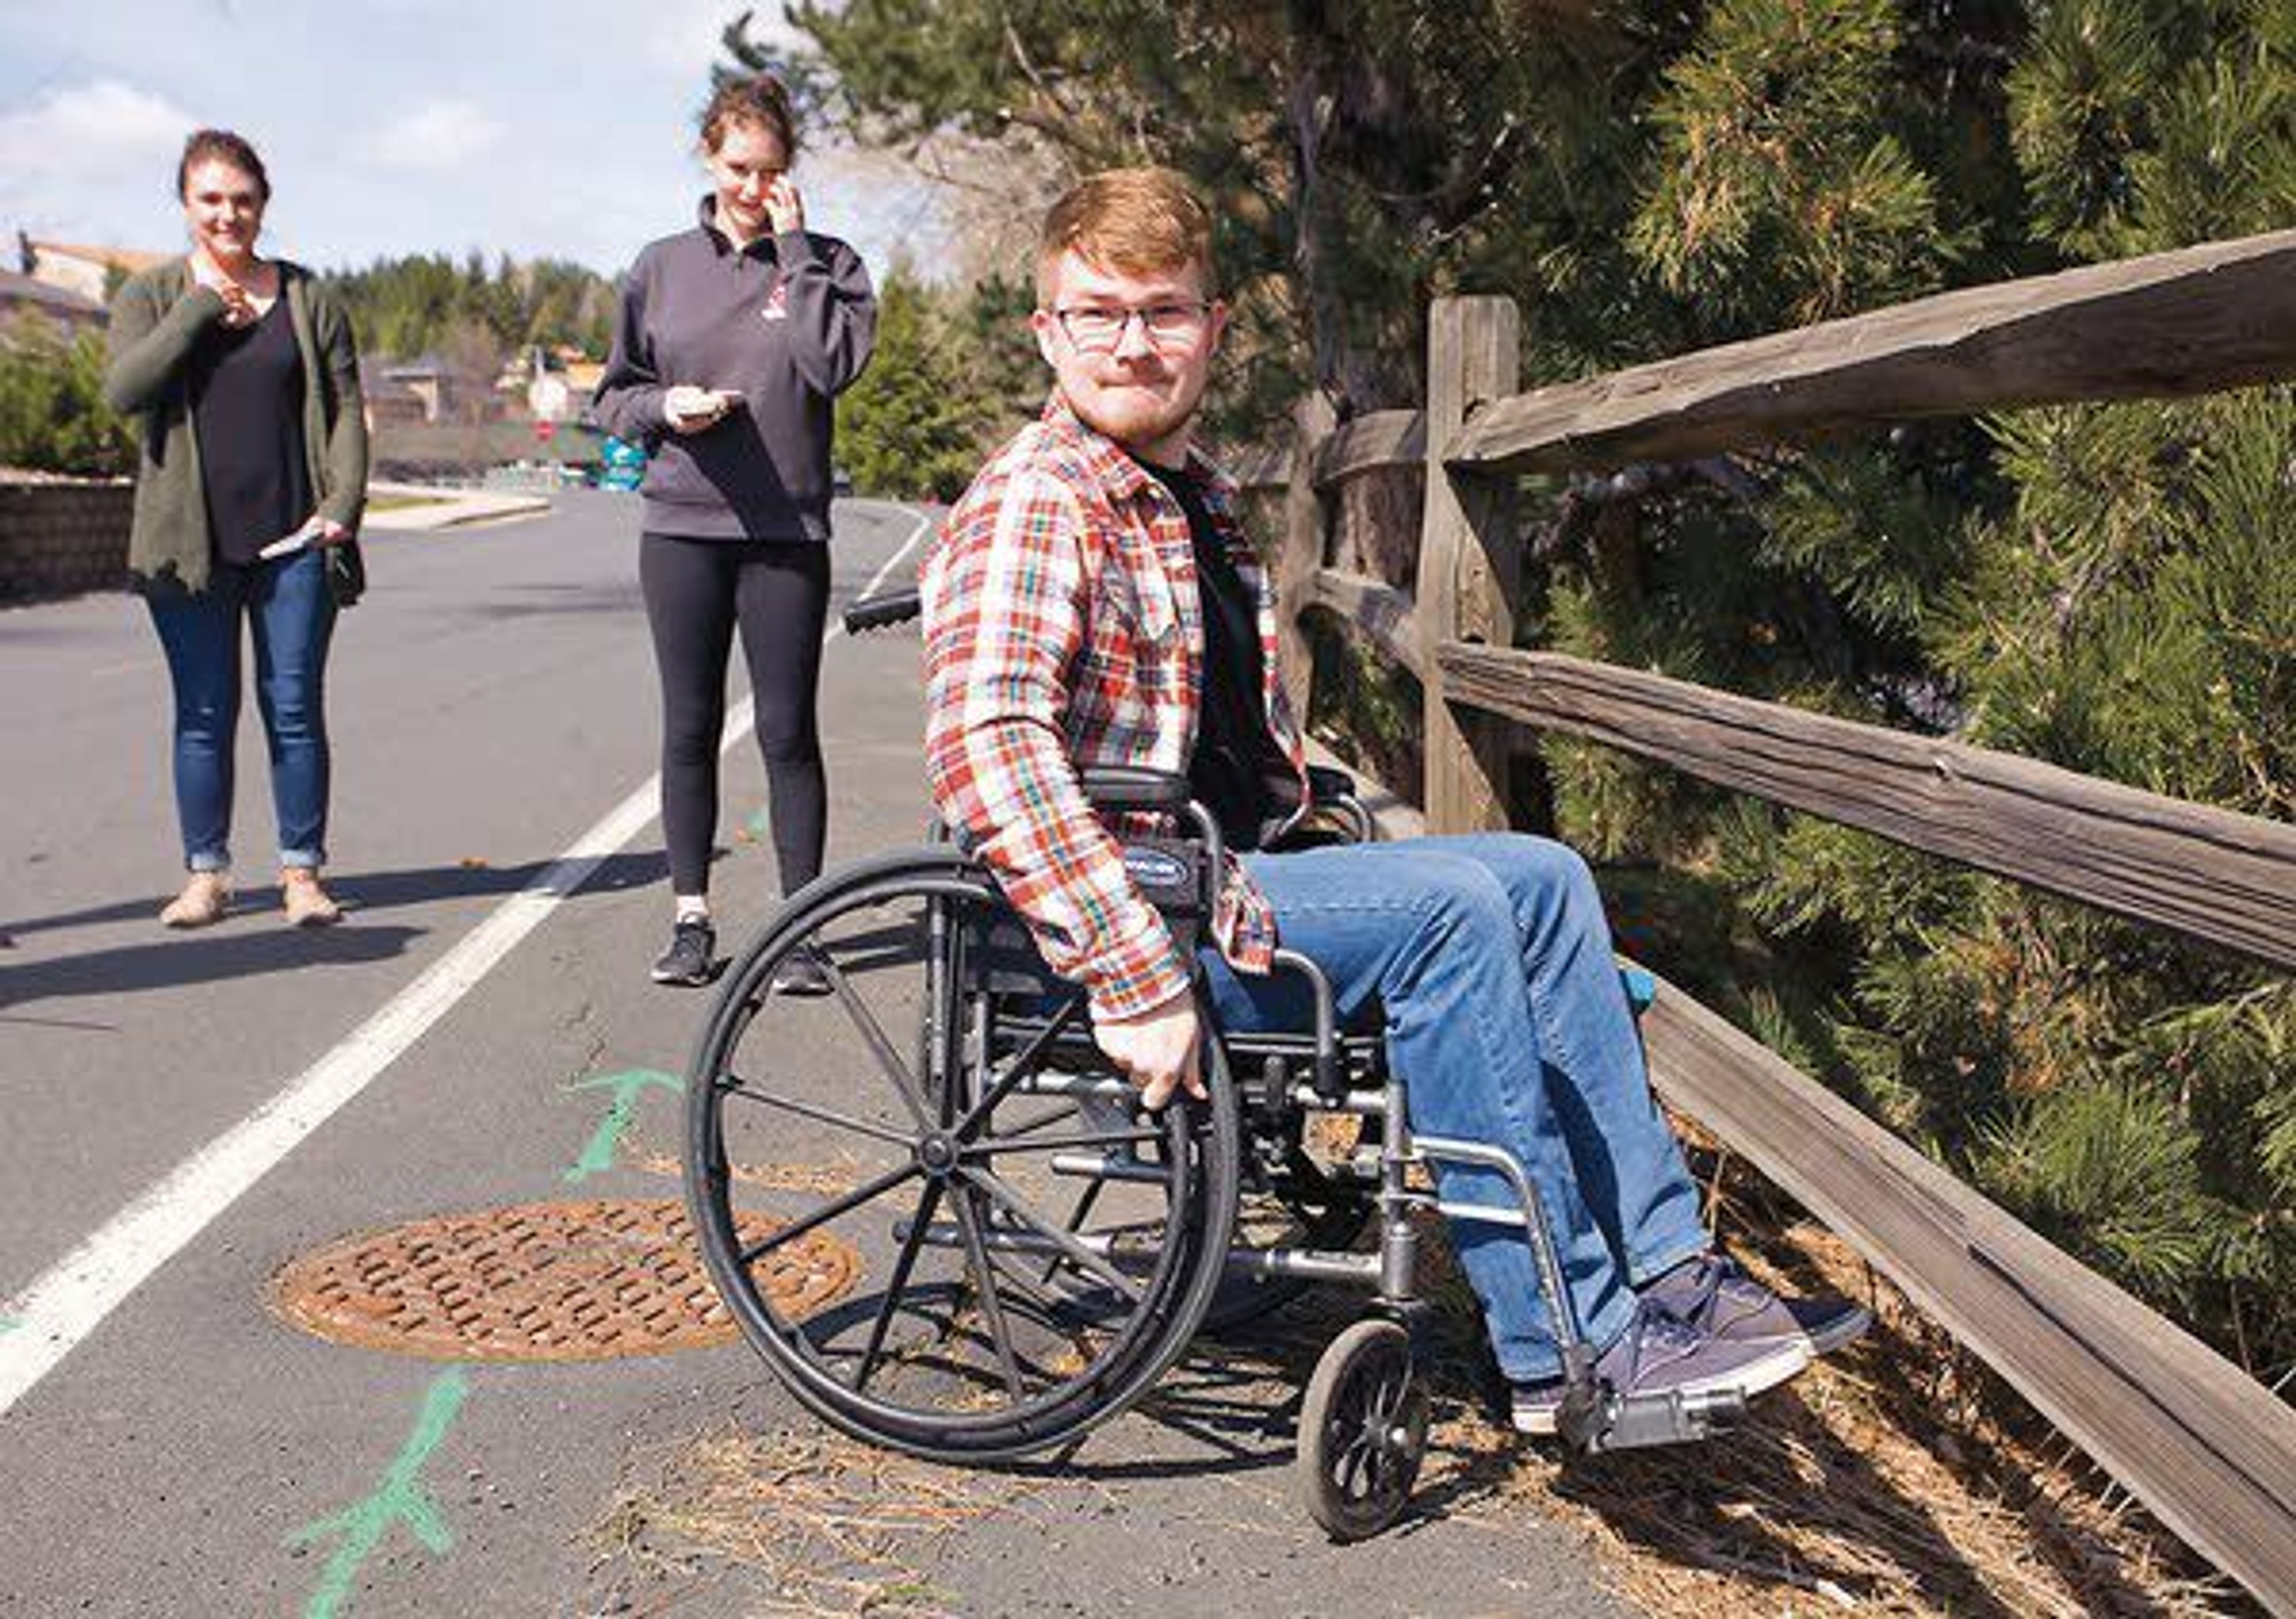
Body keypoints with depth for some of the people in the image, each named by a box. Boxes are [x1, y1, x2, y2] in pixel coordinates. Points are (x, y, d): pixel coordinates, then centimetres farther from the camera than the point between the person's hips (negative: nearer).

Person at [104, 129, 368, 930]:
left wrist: (343, 504, -7)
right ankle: (206, 873, 14)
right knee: (204, 715, 5)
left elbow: (346, 410, 6)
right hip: (192, 543, 0)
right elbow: (122, 390, -9)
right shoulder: (152, 294, 6)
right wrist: (202, 308, -11)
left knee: (296, 710, 2)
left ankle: (301, 871, 11)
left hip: (294, 540, 0)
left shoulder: (309, 298, 8)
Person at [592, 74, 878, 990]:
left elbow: (836, 364, -14)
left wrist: (792, 249, -10)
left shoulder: (825, 262, 4)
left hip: (787, 533, -2)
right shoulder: (662, 268, 8)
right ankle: (690, 920, 17)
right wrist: (664, 406, -9)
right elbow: (613, 396, 12)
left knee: (788, 732, 0)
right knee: (690, 729, 7)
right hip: (681, 527, 2)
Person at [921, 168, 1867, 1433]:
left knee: (1542, 880, 4)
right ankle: (1567, 1347, -18)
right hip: (1121, 909, -10)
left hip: (1225, 881, 10)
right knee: (1446, 908, -24)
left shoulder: (1197, 496, 16)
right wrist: (1134, 980, -36)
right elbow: (983, 745, -32)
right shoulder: (1033, 502, -15)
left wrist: (1283, 881, 15)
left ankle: (1663, 1267, 5)